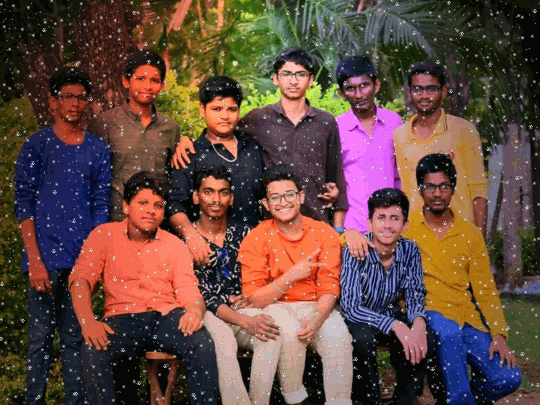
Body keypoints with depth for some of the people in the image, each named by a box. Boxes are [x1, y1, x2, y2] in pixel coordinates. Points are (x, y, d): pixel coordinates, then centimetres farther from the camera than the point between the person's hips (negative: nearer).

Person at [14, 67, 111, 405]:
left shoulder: (98, 150, 10)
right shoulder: (36, 146, 2)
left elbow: (101, 208, 11)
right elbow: (24, 205, -1)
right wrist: (35, 260, -9)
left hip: (83, 260, 2)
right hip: (45, 258, -2)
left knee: (76, 338, 8)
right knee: (41, 339, 0)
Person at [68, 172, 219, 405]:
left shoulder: (175, 246, 13)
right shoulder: (104, 235, 10)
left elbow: (189, 291, 5)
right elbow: (81, 278, -1)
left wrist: (195, 310, -22)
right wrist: (87, 322, -20)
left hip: (167, 316, 1)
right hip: (122, 318, -1)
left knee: (202, 343, -30)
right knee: (94, 349, -33)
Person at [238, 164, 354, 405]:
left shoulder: (324, 234, -1)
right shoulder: (256, 240, -6)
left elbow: (329, 290, -5)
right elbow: (253, 299, -11)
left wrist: (315, 322, -24)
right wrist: (291, 276, -23)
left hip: (317, 309, 1)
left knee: (338, 336, -29)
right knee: (289, 329, -34)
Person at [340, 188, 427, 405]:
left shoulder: (410, 251, -11)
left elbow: (414, 296, -7)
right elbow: (351, 307, -29)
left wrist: (418, 322, -32)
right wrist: (396, 326, -41)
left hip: (391, 317, 3)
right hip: (358, 320, -3)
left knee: (421, 341, -25)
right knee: (363, 336, -35)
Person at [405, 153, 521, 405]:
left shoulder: (470, 234, 11)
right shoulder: (406, 227, 4)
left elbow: (485, 290, 8)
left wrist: (499, 335, -3)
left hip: (467, 318, 3)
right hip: (427, 313, -3)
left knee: (508, 379, -16)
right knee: (449, 333, -39)